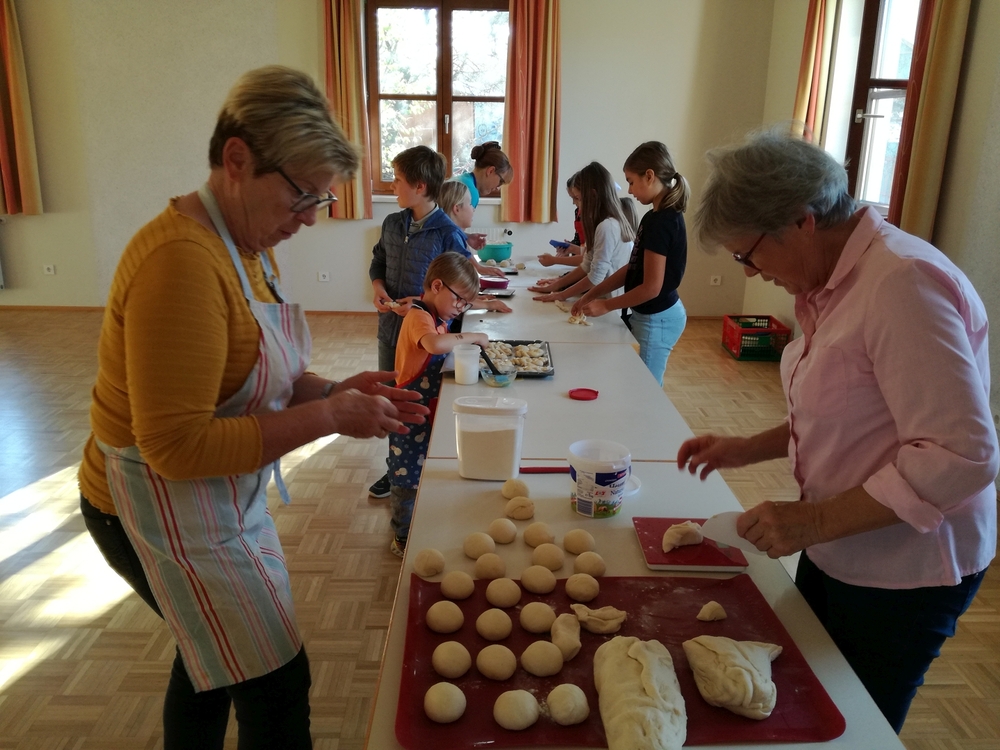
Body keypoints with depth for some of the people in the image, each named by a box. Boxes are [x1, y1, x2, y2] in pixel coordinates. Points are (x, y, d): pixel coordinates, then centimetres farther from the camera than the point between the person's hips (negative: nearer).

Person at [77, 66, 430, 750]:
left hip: (221, 502, 9)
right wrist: (327, 417, -25)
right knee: (278, 687, 4)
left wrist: (338, 391, -6)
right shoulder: (182, 261, -28)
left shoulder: (250, 246, 3)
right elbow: (177, 445, -28)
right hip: (166, 513, -9)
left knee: (211, 656, 26)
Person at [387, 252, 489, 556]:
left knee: (424, 472, 20)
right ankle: (404, 538, 21)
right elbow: (435, 344, -43)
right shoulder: (419, 317, -22)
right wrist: (471, 337, -31)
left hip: (429, 409, 9)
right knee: (409, 476, 5)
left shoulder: (437, 317, 9)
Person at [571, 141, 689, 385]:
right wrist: (592, 294, 7)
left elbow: (651, 287, -23)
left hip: (656, 319, -9)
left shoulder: (661, 222, -22)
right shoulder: (658, 217, 8)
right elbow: (632, 269, 11)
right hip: (651, 316, 9)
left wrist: (606, 305, -12)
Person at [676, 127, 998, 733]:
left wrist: (815, 521, -26)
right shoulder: (832, 284, 4)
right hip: (837, 554, 8)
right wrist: (749, 449, 4)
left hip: (901, 574, -8)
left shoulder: (903, 283, -25)